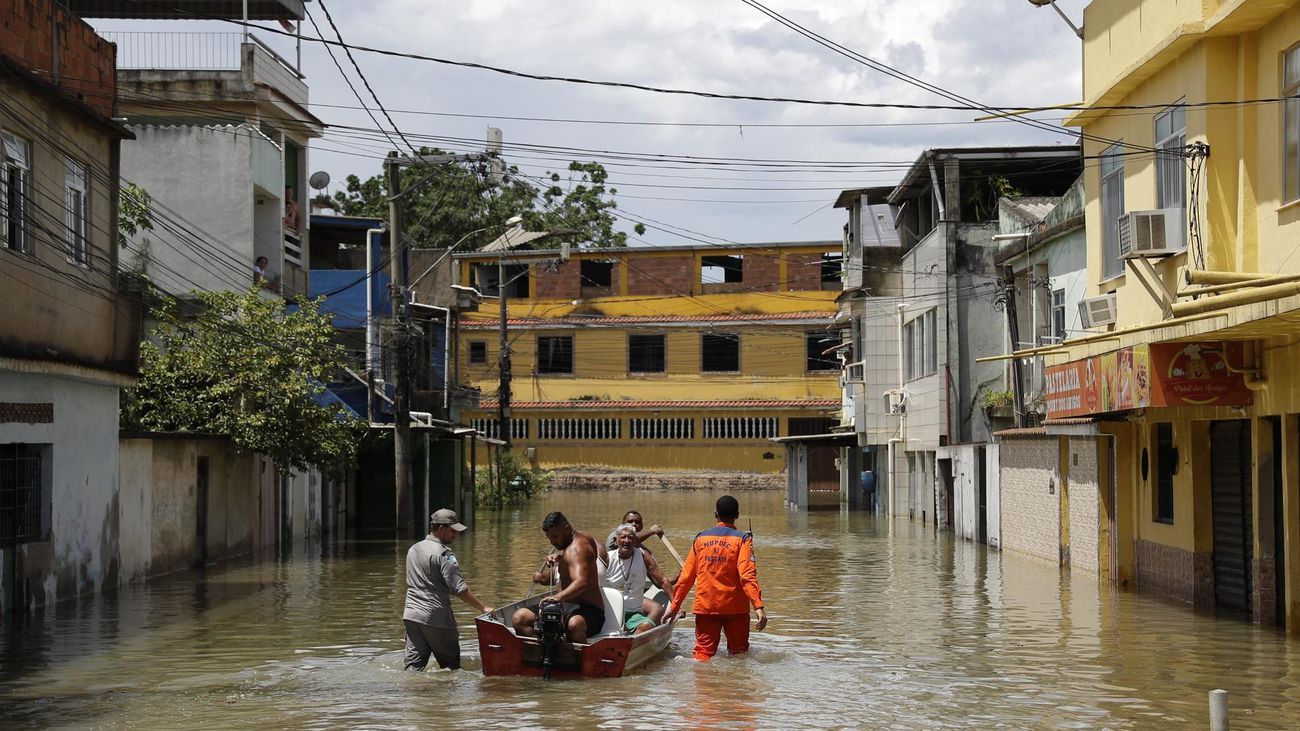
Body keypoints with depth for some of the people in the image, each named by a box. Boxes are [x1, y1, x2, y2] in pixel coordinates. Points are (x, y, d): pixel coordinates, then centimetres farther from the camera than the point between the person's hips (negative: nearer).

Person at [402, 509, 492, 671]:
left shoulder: (413, 549, 15)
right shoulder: (443, 554, -11)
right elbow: (459, 589, -17)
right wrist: (483, 608, -13)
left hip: (411, 615, 7)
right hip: (436, 617, -7)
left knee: (414, 664, 3)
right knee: (451, 665, 5)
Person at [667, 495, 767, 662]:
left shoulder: (700, 538, 6)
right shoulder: (742, 539, -4)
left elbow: (686, 576, 7)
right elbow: (747, 575, -16)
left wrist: (674, 606, 14)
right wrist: (758, 606, -21)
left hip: (705, 606, 2)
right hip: (735, 607, -2)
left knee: (704, 652, 1)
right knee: (739, 653, 13)